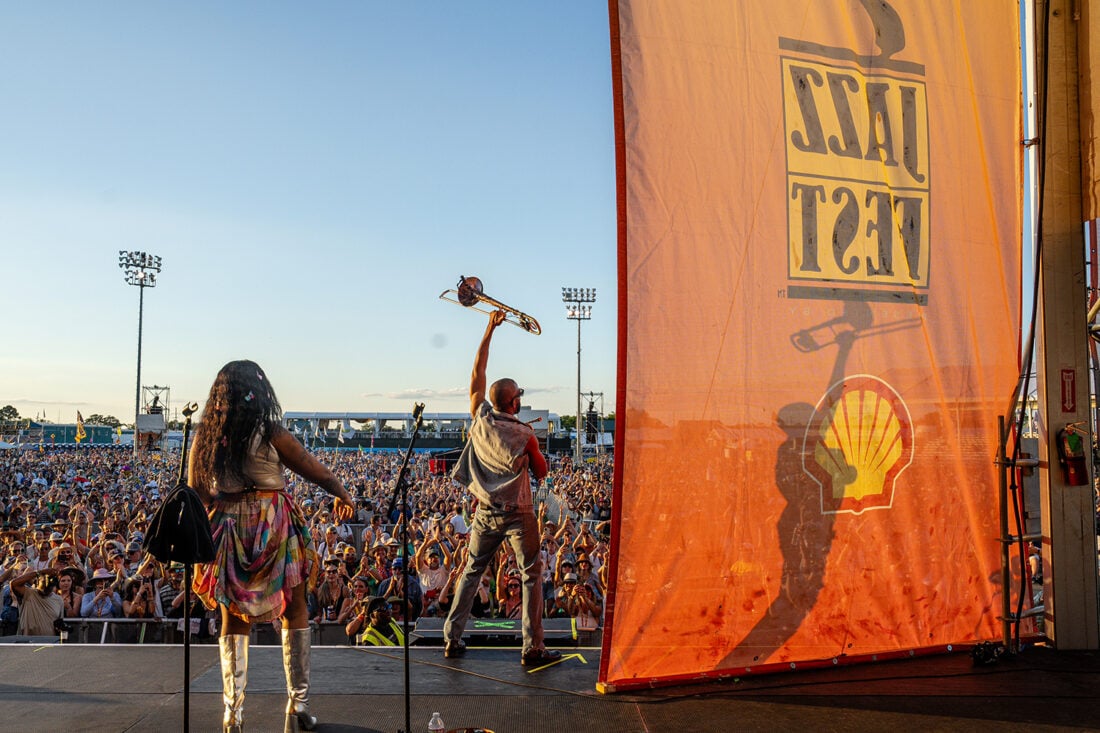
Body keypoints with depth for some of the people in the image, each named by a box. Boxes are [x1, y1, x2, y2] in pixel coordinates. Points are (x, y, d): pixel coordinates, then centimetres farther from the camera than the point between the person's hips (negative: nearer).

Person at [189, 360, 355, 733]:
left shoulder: (204, 437, 1)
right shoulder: (270, 434, -11)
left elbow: (197, 492, 7)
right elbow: (316, 470, -4)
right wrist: (343, 495, 12)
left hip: (227, 534, 4)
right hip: (275, 528, -3)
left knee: (234, 620, 12)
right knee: (295, 613, 10)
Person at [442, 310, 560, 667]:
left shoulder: (481, 419, -2)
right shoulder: (524, 433, -11)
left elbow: (477, 373, 7)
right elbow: (542, 472, 1)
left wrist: (489, 329, 10)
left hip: (485, 512, 4)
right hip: (517, 514, -4)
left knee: (471, 571, 16)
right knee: (531, 576, 3)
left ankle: (452, 639, 18)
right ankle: (532, 648, 1)